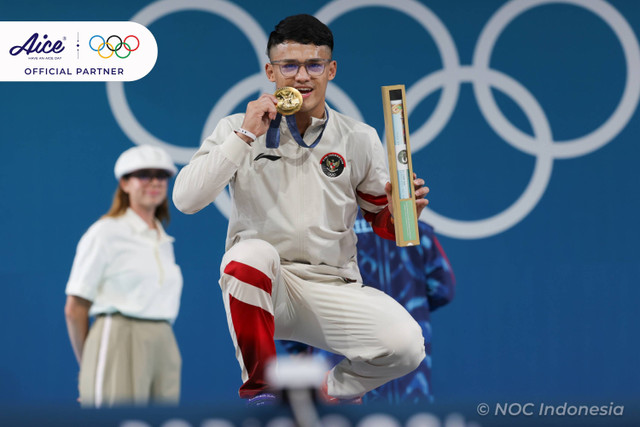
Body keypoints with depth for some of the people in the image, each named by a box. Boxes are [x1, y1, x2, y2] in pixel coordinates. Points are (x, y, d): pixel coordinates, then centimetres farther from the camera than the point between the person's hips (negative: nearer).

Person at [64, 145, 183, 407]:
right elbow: (75, 308, 0)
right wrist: (87, 364, 6)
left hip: (164, 347, 7)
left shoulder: (164, 242, 19)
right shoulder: (105, 233, 0)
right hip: (119, 345, -7)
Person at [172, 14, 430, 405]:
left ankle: (336, 390, 10)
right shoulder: (238, 129, 4)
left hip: (332, 287, 1)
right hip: (260, 285, -1)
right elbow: (186, 200, -9)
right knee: (253, 253, -38)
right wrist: (246, 136, -12)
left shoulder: (359, 139, 9)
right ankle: (259, 388, -15)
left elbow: (383, 222, 14)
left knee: (405, 345, -27)